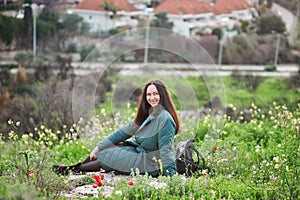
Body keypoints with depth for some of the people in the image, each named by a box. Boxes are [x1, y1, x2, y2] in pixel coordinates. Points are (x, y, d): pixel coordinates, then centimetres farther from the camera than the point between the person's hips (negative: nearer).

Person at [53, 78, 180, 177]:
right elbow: (124, 132, 6)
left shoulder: (165, 118, -23)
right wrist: (98, 147, 4)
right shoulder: (146, 114, 5)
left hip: (150, 164, -9)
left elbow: (166, 149, -27)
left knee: (108, 156, -4)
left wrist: (170, 175, -30)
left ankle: (76, 169, 16)